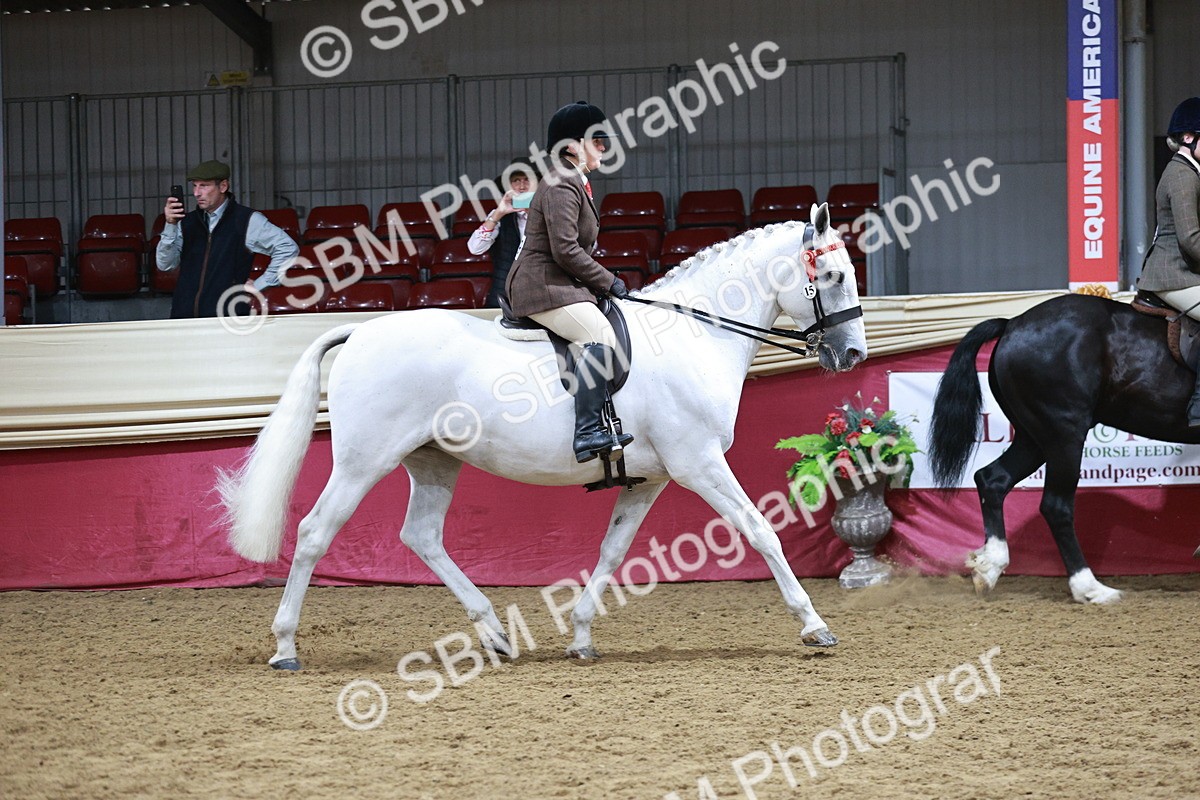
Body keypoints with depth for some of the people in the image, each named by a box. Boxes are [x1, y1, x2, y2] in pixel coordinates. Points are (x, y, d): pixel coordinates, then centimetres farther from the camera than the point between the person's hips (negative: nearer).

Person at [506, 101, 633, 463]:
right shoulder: (560, 187, -14)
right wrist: (608, 282, -12)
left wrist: (604, 282, 15)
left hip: (558, 284, 12)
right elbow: (566, 250, -21)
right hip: (543, 287, -12)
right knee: (601, 335, -29)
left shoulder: (575, 184, 20)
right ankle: (588, 432, -40)